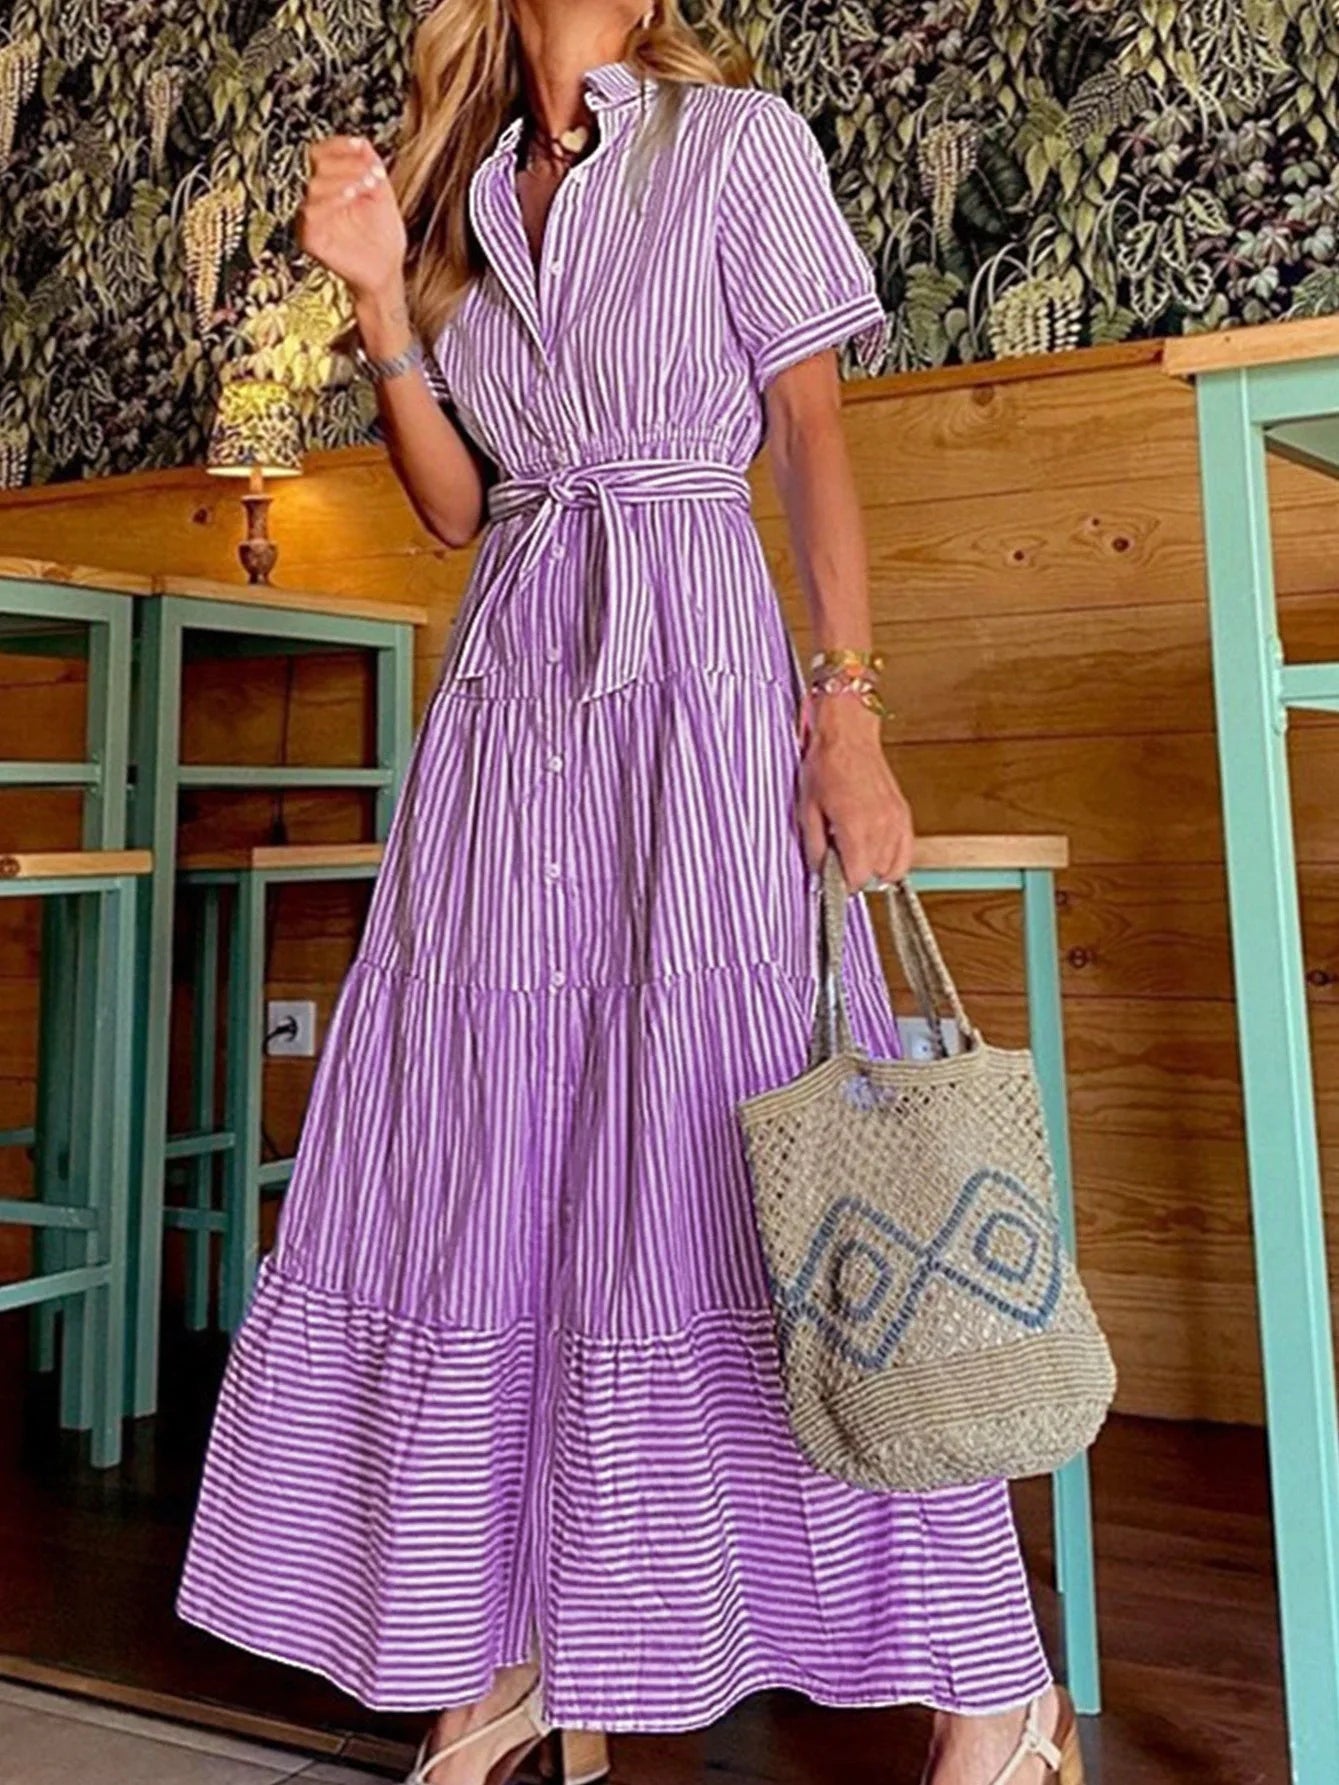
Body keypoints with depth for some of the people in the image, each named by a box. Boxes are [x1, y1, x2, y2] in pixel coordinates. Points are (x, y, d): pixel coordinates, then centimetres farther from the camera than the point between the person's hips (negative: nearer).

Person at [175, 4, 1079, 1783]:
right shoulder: (468, 188, 22)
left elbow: (815, 442, 1)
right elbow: (456, 506, 16)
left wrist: (851, 719, -10)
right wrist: (383, 297, 5)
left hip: (697, 694, -5)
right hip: (511, 694, 5)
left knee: (742, 1184, -9)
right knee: (475, 1179, 2)